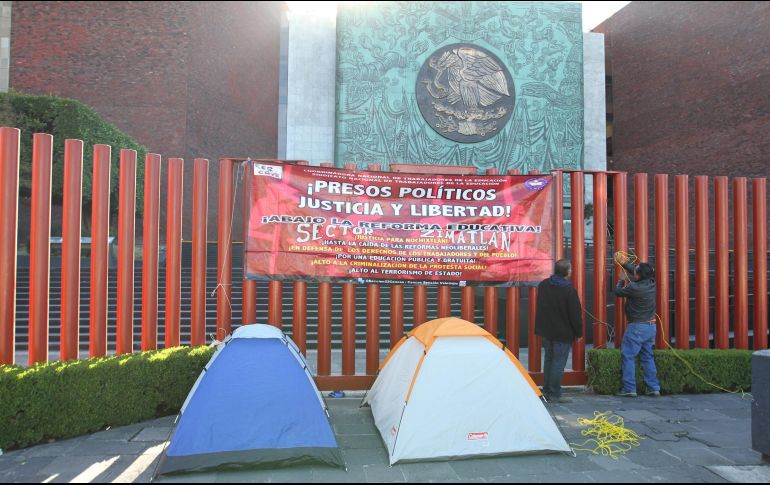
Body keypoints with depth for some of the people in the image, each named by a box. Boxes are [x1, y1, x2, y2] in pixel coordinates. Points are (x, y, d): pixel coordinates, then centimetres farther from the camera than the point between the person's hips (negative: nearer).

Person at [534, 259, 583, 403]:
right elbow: (575, 314, -13)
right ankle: (555, 394, 5)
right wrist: (579, 332, -3)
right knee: (558, 363, 0)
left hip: (546, 330, 7)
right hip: (563, 333, -7)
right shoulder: (569, 289, -18)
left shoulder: (543, 284, 2)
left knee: (549, 359, 17)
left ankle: (546, 391, 24)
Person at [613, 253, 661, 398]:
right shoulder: (651, 283, 0)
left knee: (628, 357, 0)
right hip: (651, 326, 7)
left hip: (637, 327, -7)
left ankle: (629, 389, -1)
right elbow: (637, 274, 19)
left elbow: (618, 292, -3)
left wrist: (621, 281, 15)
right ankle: (654, 388, 16)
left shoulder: (634, 288, -21)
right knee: (647, 357, 15)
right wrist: (625, 263, 28)